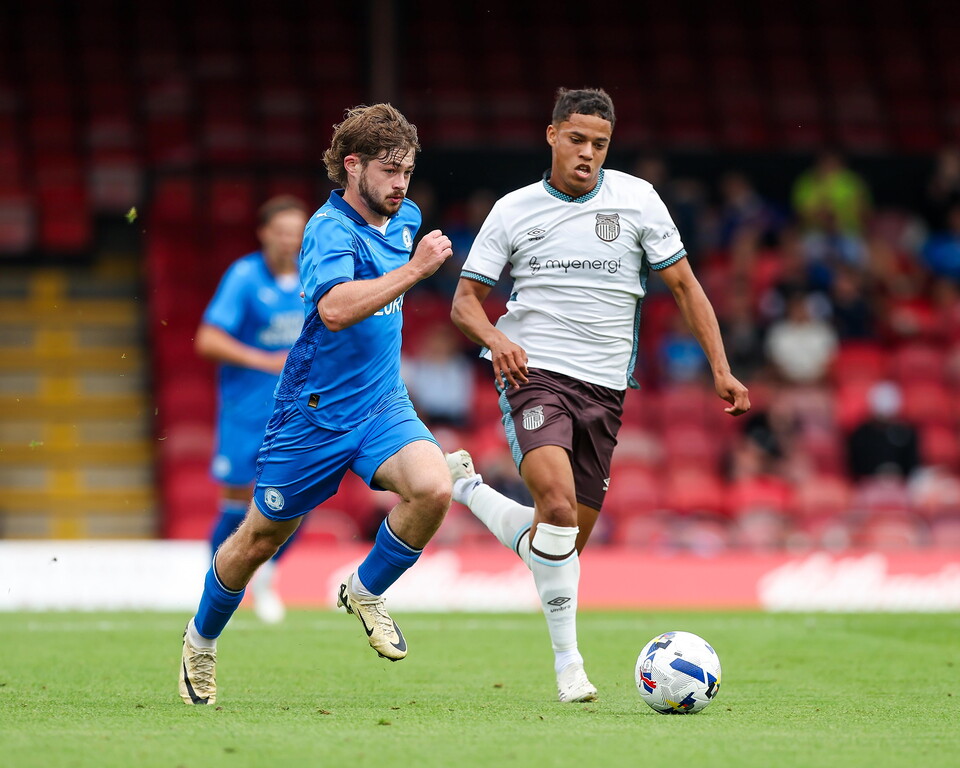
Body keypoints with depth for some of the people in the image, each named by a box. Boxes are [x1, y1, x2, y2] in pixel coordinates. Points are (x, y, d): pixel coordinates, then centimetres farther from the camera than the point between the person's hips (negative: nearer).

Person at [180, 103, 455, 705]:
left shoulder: (405, 218, 5)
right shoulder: (331, 229, -20)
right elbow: (335, 308, -40)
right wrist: (414, 269, -38)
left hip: (382, 404, 6)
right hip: (316, 412, -5)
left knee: (433, 487, -23)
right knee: (262, 538, 8)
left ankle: (366, 591, 2)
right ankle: (202, 640, 34)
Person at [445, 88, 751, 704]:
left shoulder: (636, 199, 5)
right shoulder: (514, 211, 4)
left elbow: (684, 285, 9)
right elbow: (466, 301, 6)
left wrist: (721, 369, 1)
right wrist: (496, 339, -16)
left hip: (604, 387, 3)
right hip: (534, 373, -3)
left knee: (570, 538, 5)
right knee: (559, 508, -26)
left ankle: (467, 486, 33)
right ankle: (567, 659, -16)